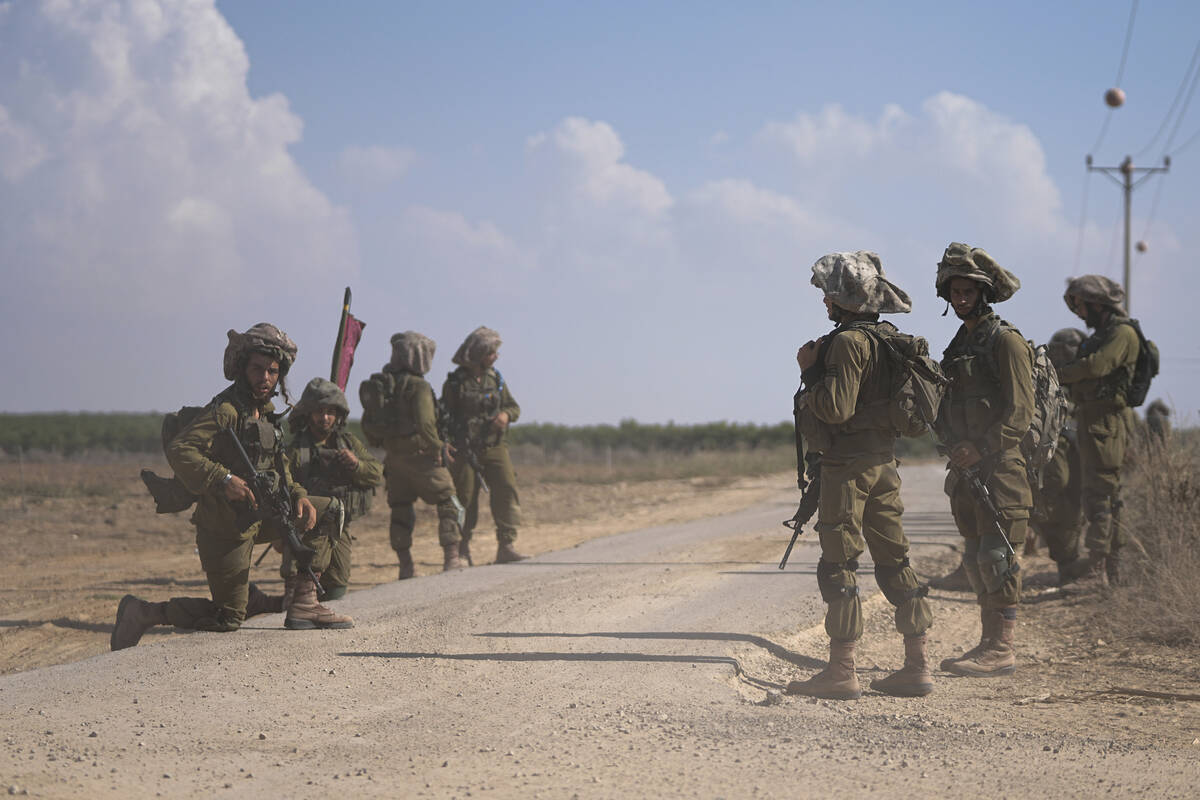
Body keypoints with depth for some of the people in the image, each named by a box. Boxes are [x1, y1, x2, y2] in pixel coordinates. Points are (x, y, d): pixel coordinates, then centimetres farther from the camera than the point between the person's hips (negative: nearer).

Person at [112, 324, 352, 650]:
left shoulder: (265, 411, 10)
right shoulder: (227, 409, -18)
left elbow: (278, 467, 19)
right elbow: (178, 451, -28)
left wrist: (298, 496, 0)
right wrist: (224, 480, -34)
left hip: (258, 517, 9)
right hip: (226, 527, -9)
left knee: (328, 510, 11)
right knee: (229, 618, -4)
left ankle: (302, 602, 9)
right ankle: (145, 613, 6)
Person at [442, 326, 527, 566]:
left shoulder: (495, 378, 12)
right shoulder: (455, 382, -2)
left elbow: (514, 406, 19)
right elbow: (445, 417, 0)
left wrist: (506, 414, -4)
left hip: (495, 447, 4)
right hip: (465, 450, -4)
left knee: (507, 490, -12)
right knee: (465, 499, -1)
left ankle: (506, 547, -12)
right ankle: (462, 552, 11)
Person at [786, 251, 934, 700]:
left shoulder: (848, 342, -15)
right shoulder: (888, 340, 13)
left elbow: (837, 407, -22)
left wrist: (810, 370, -8)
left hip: (848, 466, -9)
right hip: (883, 461, 9)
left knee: (838, 566, -5)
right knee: (894, 562, 10)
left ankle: (841, 672, -5)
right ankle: (917, 667, 11)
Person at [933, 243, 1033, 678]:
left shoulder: (1005, 340, -8)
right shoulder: (959, 344, 18)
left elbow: (1020, 412, -14)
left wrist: (981, 448, -19)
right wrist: (954, 446, 3)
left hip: (999, 467, -8)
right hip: (966, 471, 8)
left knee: (997, 556, -9)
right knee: (975, 559, 9)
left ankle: (1002, 649, -7)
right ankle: (989, 643, 15)